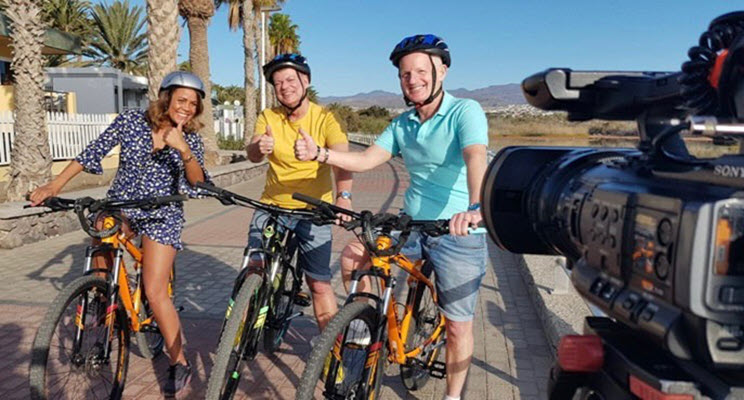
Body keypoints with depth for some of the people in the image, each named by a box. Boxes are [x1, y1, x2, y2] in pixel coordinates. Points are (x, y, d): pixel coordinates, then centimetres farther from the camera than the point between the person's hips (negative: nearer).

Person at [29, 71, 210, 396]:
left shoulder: (191, 140, -5)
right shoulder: (131, 121, -5)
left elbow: (197, 184, -17)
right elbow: (92, 154, -2)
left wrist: (183, 150, -33)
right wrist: (53, 186, -7)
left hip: (161, 215, -2)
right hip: (119, 206, 3)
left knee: (155, 293, -9)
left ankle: (179, 363, 4)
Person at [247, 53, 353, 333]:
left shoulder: (324, 118, -6)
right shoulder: (268, 117, 2)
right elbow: (252, 155, -14)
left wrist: (343, 195, -41)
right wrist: (260, 147, -39)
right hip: (272, 206, 2)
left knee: (319, 284, -1)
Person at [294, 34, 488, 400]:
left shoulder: (465, 112, -14)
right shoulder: (402, 124, 7)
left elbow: (475, 157, -32)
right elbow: (367, 159, 0)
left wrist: (475, 209, -50)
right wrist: (318, 153, -16)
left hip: (459, 235, -5)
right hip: (411, 225, 6)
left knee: (457, 326, 3)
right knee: (351, 256, -2)